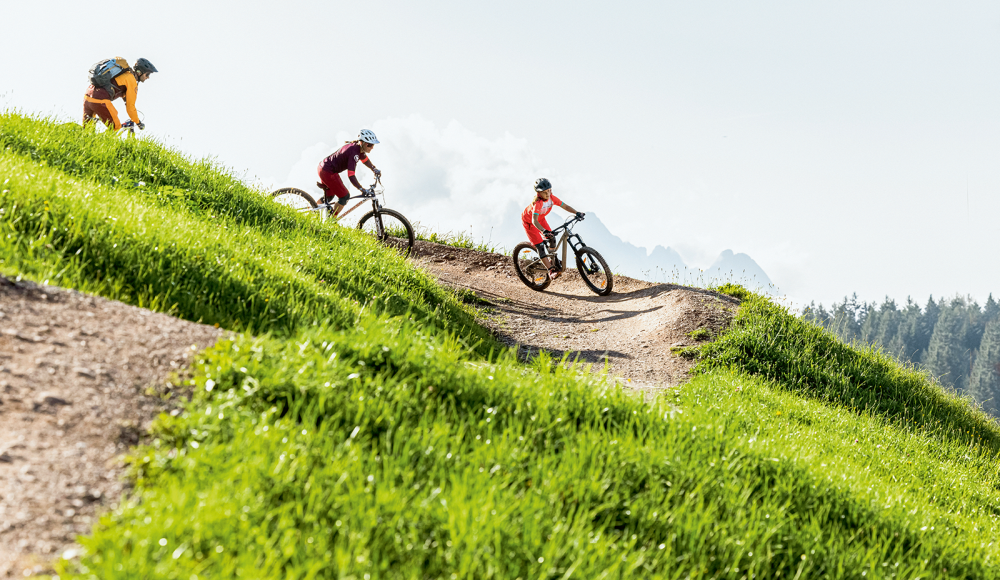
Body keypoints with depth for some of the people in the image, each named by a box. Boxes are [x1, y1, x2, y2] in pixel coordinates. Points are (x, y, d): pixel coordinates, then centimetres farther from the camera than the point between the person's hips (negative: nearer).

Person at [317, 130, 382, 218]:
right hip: (328, 172, -10)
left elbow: (365, 159, 21)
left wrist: (374, 169, 7)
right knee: (345, 196, -2)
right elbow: (351, 176, -32)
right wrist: (362, 190, -36)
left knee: (329, 196, 26)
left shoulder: (357, 147, -1)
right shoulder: (353, 152, -28)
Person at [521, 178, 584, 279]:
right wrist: (544, 231, -61)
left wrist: (577, 213, -28)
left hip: (540, 219, 6)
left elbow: (565, 206, -15)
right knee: (540, 245, -12)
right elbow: (534, 221, -48)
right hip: (529, 221, -6)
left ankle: (552, 260, 26)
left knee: (552, 239, 1)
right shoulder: (538, 203, -40)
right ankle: (551, 270, -11)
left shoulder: (551, 198, -22)